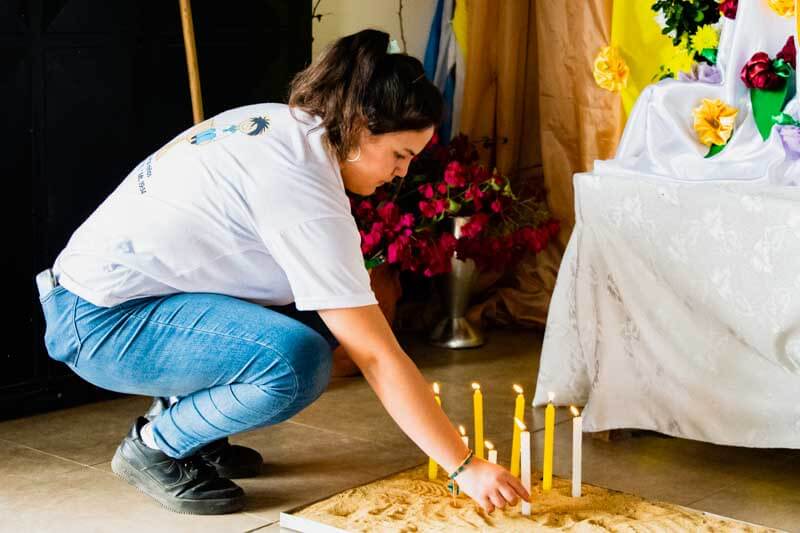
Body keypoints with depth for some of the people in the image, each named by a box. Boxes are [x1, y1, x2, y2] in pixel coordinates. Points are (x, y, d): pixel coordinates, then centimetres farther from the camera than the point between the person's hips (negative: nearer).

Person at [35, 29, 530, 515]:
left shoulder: (283, 124, 2)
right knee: (296, 362, -28)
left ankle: (180, 411, 13)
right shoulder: (306, 194, -25)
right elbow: (377, 356, -25)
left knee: (319, 323, 1)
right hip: (97, 321, -10)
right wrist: (466, 468, -21)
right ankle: (155, 445, -5)